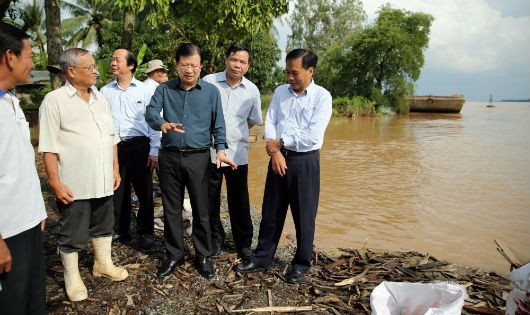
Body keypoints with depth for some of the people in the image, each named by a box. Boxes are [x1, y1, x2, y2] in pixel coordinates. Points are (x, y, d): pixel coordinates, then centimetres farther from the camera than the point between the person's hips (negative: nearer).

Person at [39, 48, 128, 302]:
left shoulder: (99, 98, 10)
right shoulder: (54, 100, -9)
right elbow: (49, 146, -11)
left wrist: (115, 169, 11)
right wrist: (55, 182, -14)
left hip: (103, 182, 6)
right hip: (74, 185, -5)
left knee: (104, 226, 19)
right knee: (73, 234, 9)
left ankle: (103, 264, 38)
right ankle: (72, 276, 27)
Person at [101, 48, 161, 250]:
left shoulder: (144, 90, 2)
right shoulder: (105, 91, 10)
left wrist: (154, 151, -5)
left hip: (139, 145, -3)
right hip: (113, 146, 3)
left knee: (144, 191, 2)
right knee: (118, 191, 12)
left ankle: (145, 233, 16)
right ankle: (120, 231, 27)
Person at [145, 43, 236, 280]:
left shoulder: (211, 92, 5)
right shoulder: (164, 89, 6)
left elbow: (218, 125, 5)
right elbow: (150, 112, -9)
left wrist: (220, 149, -11)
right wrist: (162, 124, -31)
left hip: (199, 158, -1)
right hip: (170, 157, 1)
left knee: (201, 210, 4)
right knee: (171, 209, 10)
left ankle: (203, 256, 21)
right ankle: (174, 255, 27)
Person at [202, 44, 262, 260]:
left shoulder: (252, 90, 5)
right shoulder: (209, 82, -2)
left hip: (238, 154, 1)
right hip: (209, 151, -1)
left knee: (239, 202, 8)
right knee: (210, 200, 10)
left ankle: (243, 243, 25)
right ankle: (215, 239, 29)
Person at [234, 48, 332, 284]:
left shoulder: (322, 96, -6)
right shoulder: (280, 92, 8)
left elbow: (313, 136, -15)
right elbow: (270, 123, 3)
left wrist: (279, 143, -9)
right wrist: (275, 152, -12)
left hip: (305, 161, -4)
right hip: (278, 158, 4)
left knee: (304, 216, 6)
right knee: (271, 212, 11)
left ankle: (301, 265, 24)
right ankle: (262, 259, 27)